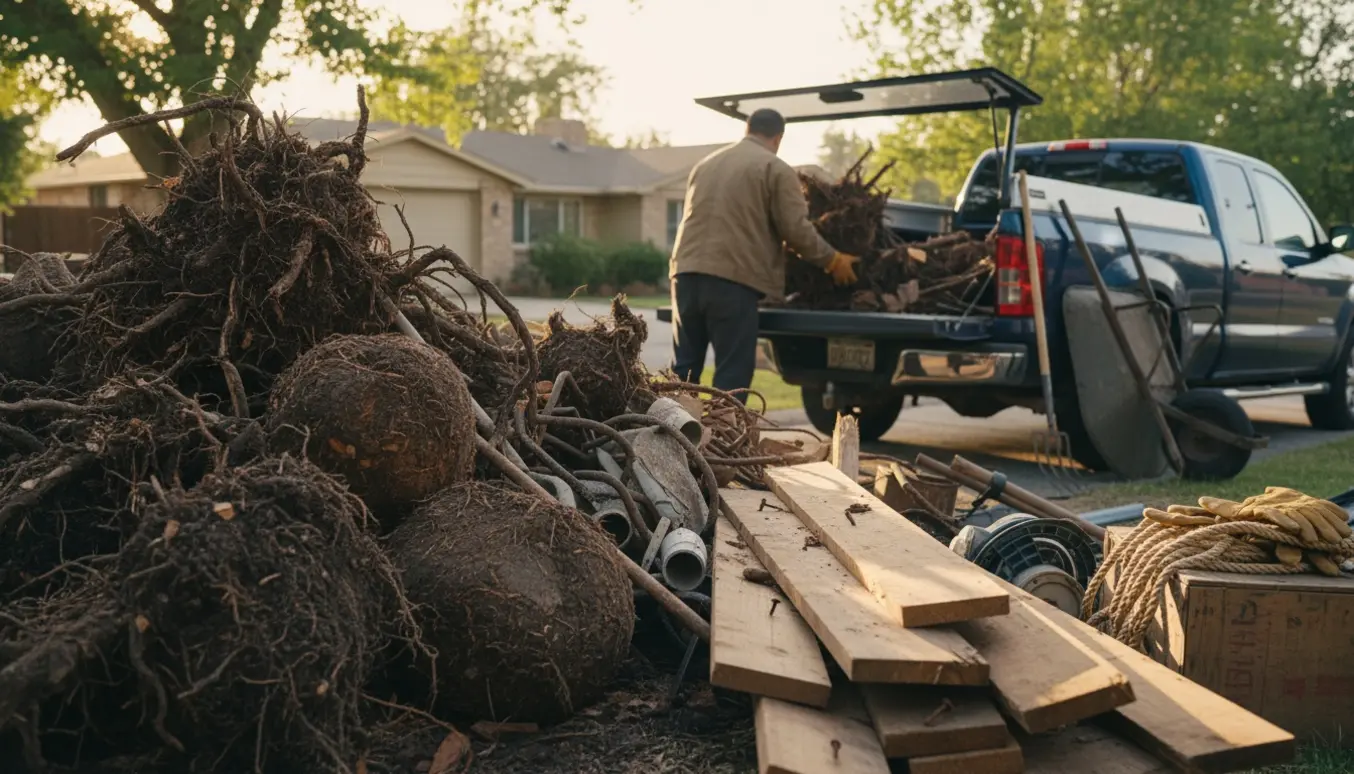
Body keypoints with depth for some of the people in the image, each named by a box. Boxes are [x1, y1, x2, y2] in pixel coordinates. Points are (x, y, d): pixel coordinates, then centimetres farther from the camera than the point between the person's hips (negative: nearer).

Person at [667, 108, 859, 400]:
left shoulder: (706, 163, 24)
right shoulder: (776, 169, 1)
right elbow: (797, 230, -3)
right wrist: (832, 261, 9)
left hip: (686, 270, 6)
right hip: (733, 277, -6)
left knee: (684, 369, 11)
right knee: (732, 373, -2)